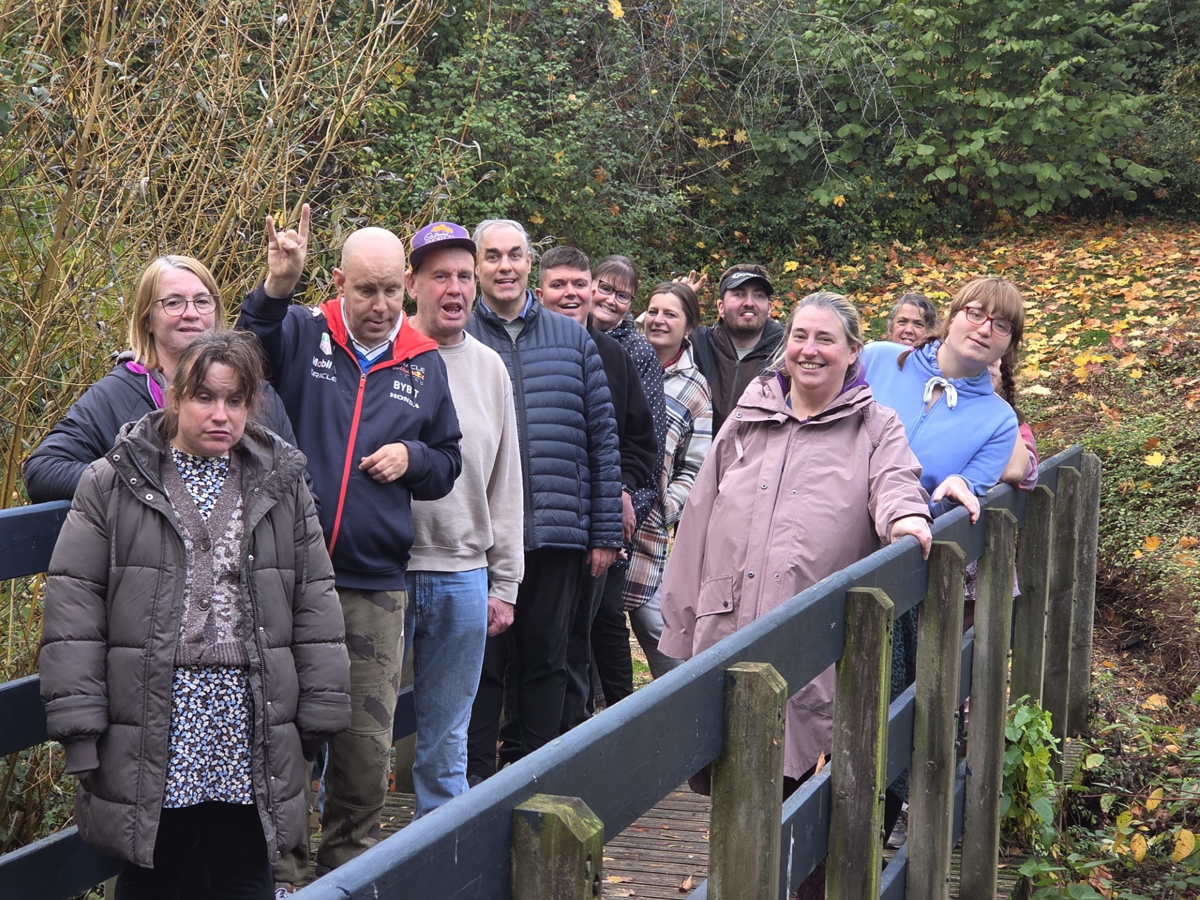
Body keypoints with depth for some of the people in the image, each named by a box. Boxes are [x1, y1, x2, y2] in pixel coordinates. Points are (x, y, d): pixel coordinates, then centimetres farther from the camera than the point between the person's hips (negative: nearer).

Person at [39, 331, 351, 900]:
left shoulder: (282, 485, 8)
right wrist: (79, 728, -8)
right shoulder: (114, 483, 0)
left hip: (251, 740, 2)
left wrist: (318, 718, 5)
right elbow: (73, 607, -2)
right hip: (150, 738, -2)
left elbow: (315, 603, 9)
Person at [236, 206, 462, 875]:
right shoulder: (301, 335, 1)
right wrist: (276, 289, -32)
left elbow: (447, 464, 21)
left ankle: (351, 861, 26)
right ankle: (282, 867, 20)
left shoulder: (425, 365, 11)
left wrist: (412, 458, -1)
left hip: (375, 586, 3)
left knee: (368, 742, 7)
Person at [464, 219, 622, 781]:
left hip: (557, 531, 2)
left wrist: (605, 534, 4)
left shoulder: (572, 340, 9)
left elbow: (602, 439, 9)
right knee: (481, 659, 4)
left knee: (545, 658, 10)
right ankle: (476, 779, 14)